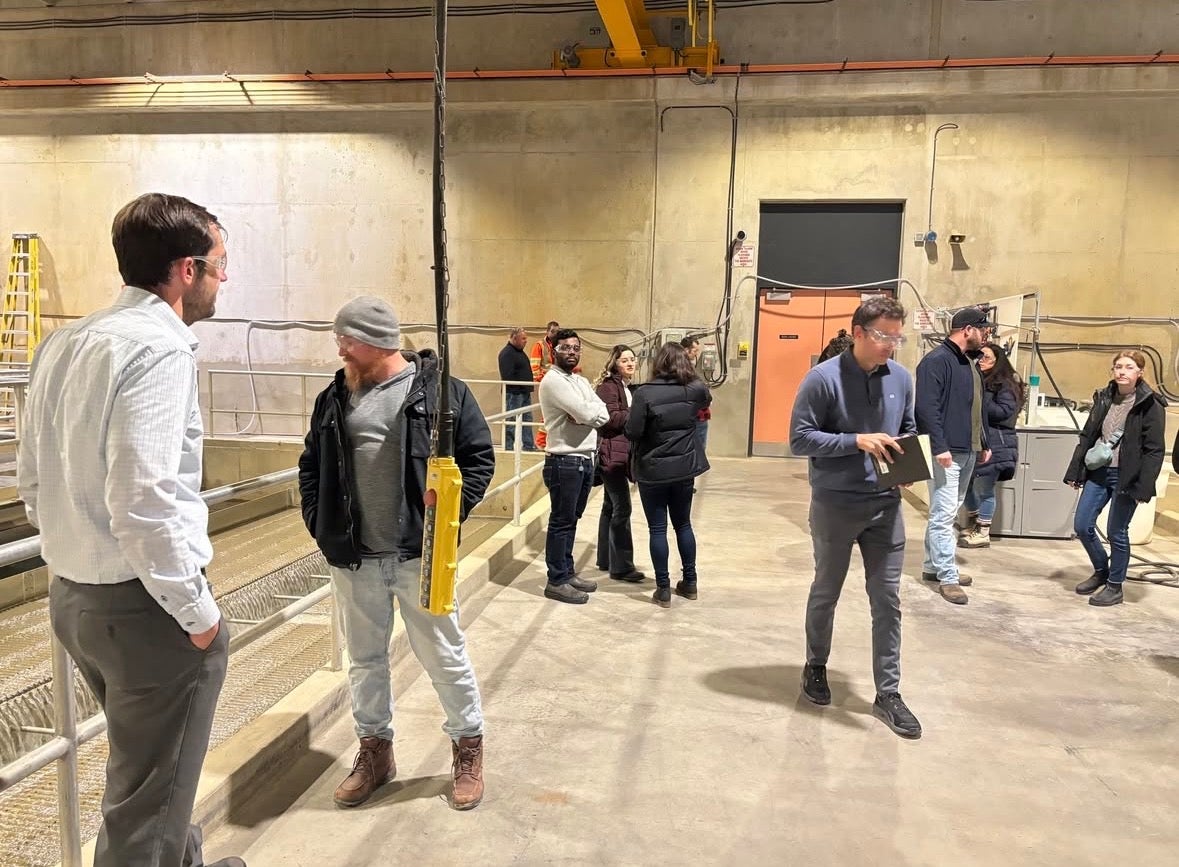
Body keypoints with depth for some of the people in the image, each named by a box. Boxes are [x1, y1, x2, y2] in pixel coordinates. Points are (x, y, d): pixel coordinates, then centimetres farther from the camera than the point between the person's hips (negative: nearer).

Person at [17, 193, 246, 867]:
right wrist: (197, 611, -17)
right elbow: (141, 501, -27)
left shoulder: (64, 344, 8)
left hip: (72, 596, 9)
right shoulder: (159, 348, -20)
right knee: (149, 802, 8)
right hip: (143, 606, -9)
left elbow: (34, 482, 14)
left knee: (145, 768, 27)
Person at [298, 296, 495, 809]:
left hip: (420, 553, -4)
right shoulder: (334, 397, 7)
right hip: (351, 557, 4)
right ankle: (374, 751, 36)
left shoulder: (440, 390, -6)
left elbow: (479, 457, -3)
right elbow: (311, 465, 15)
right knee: (364, 658, 17)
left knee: (444, 654, 8)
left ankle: (468, 748, 28)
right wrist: (318, 521, 4)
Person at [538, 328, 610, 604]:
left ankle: (567, 572, 25)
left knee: (571, 520, 15)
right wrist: (587, 414, -2)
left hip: (585, 459, 8)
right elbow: (588, 414, -22)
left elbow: (603, 415, 4)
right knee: (561, 522, -1)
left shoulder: (581, 381, 15)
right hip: (564, 462, -8)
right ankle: (556, 581, 7)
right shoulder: (553, 380, -13)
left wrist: (586, 414, -13)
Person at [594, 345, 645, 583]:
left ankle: (605, 559, 24)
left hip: (621, 453, 10)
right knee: (622, 508, -10)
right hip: (611, 454, -10)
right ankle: (621, 566, -5)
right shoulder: (608, 386, -11)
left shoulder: (627, 386, 18)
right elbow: (609, 419, -20)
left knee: (611, 506, 15)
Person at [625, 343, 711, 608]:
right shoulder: (696, 390, -3)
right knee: (683, 524, 18)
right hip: (684, 468, 4)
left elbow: (632, 432, -15)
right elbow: (706, 400, 22)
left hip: (652, 470, -4)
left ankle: (663, 589, 11)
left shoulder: (645, 392, -15)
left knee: (658, 529, 5)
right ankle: (690, 583, 27)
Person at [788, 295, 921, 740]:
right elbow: (800, 439, -15)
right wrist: (857, 441, -24)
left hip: (886, 506, 4)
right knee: (825, 593, 14)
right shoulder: (823, 378, -14)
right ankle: (815, 666, 37)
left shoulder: (902, 379, 3)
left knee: (887, 600, 6)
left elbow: (909, 432, 15)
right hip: (834, 506, -4)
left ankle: (888, 694, 18)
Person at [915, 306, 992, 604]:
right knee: (944, 514, -6)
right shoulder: (936, 361, -13)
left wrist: (983, 443, 21)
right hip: (946, 451, -10)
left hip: (967, 451, 10)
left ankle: (933, 565, 25)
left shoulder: (968, 363, 17)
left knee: (948, 513, 15)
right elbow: (927, 408, -21)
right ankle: (948, 577, -2)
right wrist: (940, 447, -25)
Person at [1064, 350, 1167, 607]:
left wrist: (1143, 487, -17)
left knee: (1116, 532, 3)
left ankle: (1115, 586, 19)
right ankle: (1101, 572, 29)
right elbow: (1087, 436, 12)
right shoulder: (1104, 398, 8)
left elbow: (1155, 450, -11)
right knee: (1082, 526, 6)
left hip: (1125, 476, -5)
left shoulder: (1150, 405, -8)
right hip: (1098, 471, 5)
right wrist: (1075, 471, 8)